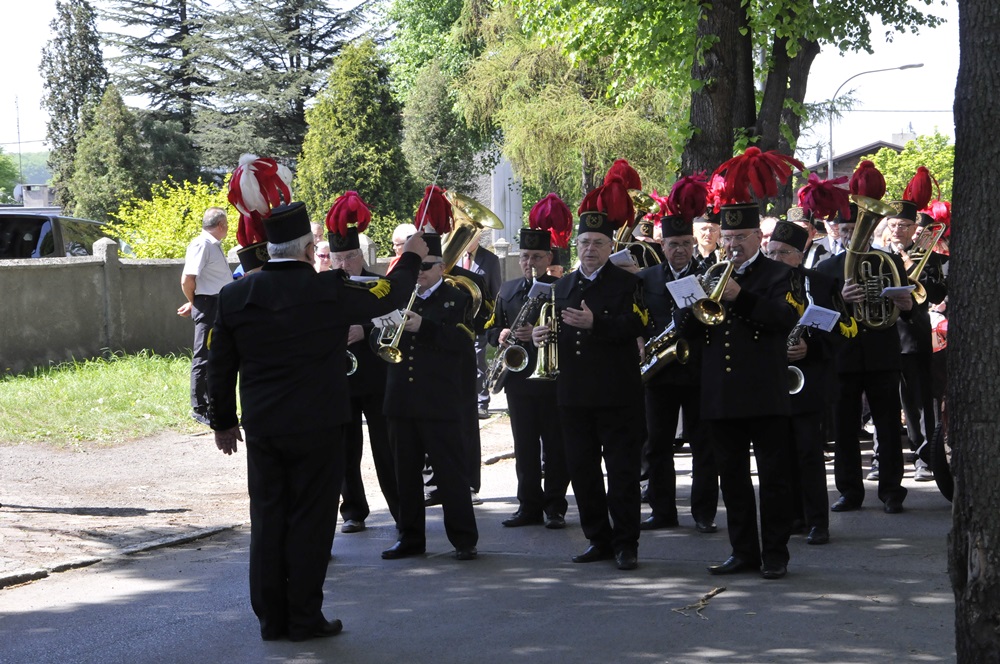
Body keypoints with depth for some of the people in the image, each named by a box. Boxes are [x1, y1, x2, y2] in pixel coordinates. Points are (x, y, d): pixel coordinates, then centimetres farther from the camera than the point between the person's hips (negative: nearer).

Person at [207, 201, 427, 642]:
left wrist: (223, 422, 17)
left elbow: (219, 367, 5)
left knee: (267, 521, 10)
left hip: (262, 428, 3)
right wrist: (411, 258, 23)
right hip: (317, 427, -3)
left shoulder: (234, 296, -2)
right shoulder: (330, 291, -12)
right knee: (310, 522, 4)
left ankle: (270, 618, 14)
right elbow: (388, 296, 4)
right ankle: (304, 618, 8)